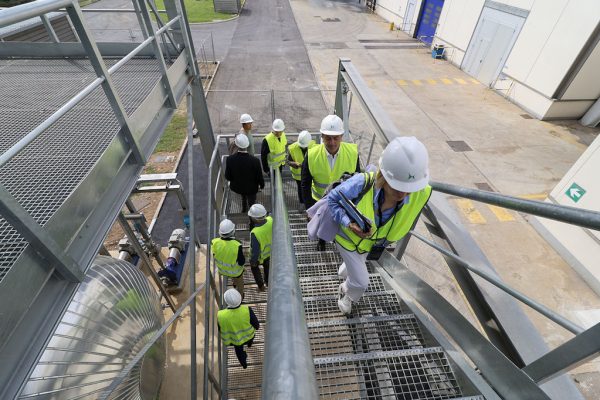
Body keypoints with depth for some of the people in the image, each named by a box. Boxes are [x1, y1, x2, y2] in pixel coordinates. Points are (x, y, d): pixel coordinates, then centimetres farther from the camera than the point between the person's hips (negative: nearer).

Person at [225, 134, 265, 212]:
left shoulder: (230, 159, -26)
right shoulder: (255, 161, -32)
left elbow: (227, 177, -14)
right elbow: (259, 177, -18)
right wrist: (262, 185, 4)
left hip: (237, 187, 3)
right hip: (251, 188, -3)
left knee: (243, 196, 37)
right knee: (251, 204, 24)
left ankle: (244, 210, 62)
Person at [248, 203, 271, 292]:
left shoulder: (255, 233, -45)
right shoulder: (271, 220, -29)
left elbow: (255, 251, -30)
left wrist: (253, 261, -10)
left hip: (259, 255, -4)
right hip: (270, 250, 4)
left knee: (254, 267, 30)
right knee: (267, 265, 33)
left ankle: (261, 286, 46)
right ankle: (268, 281, 58)